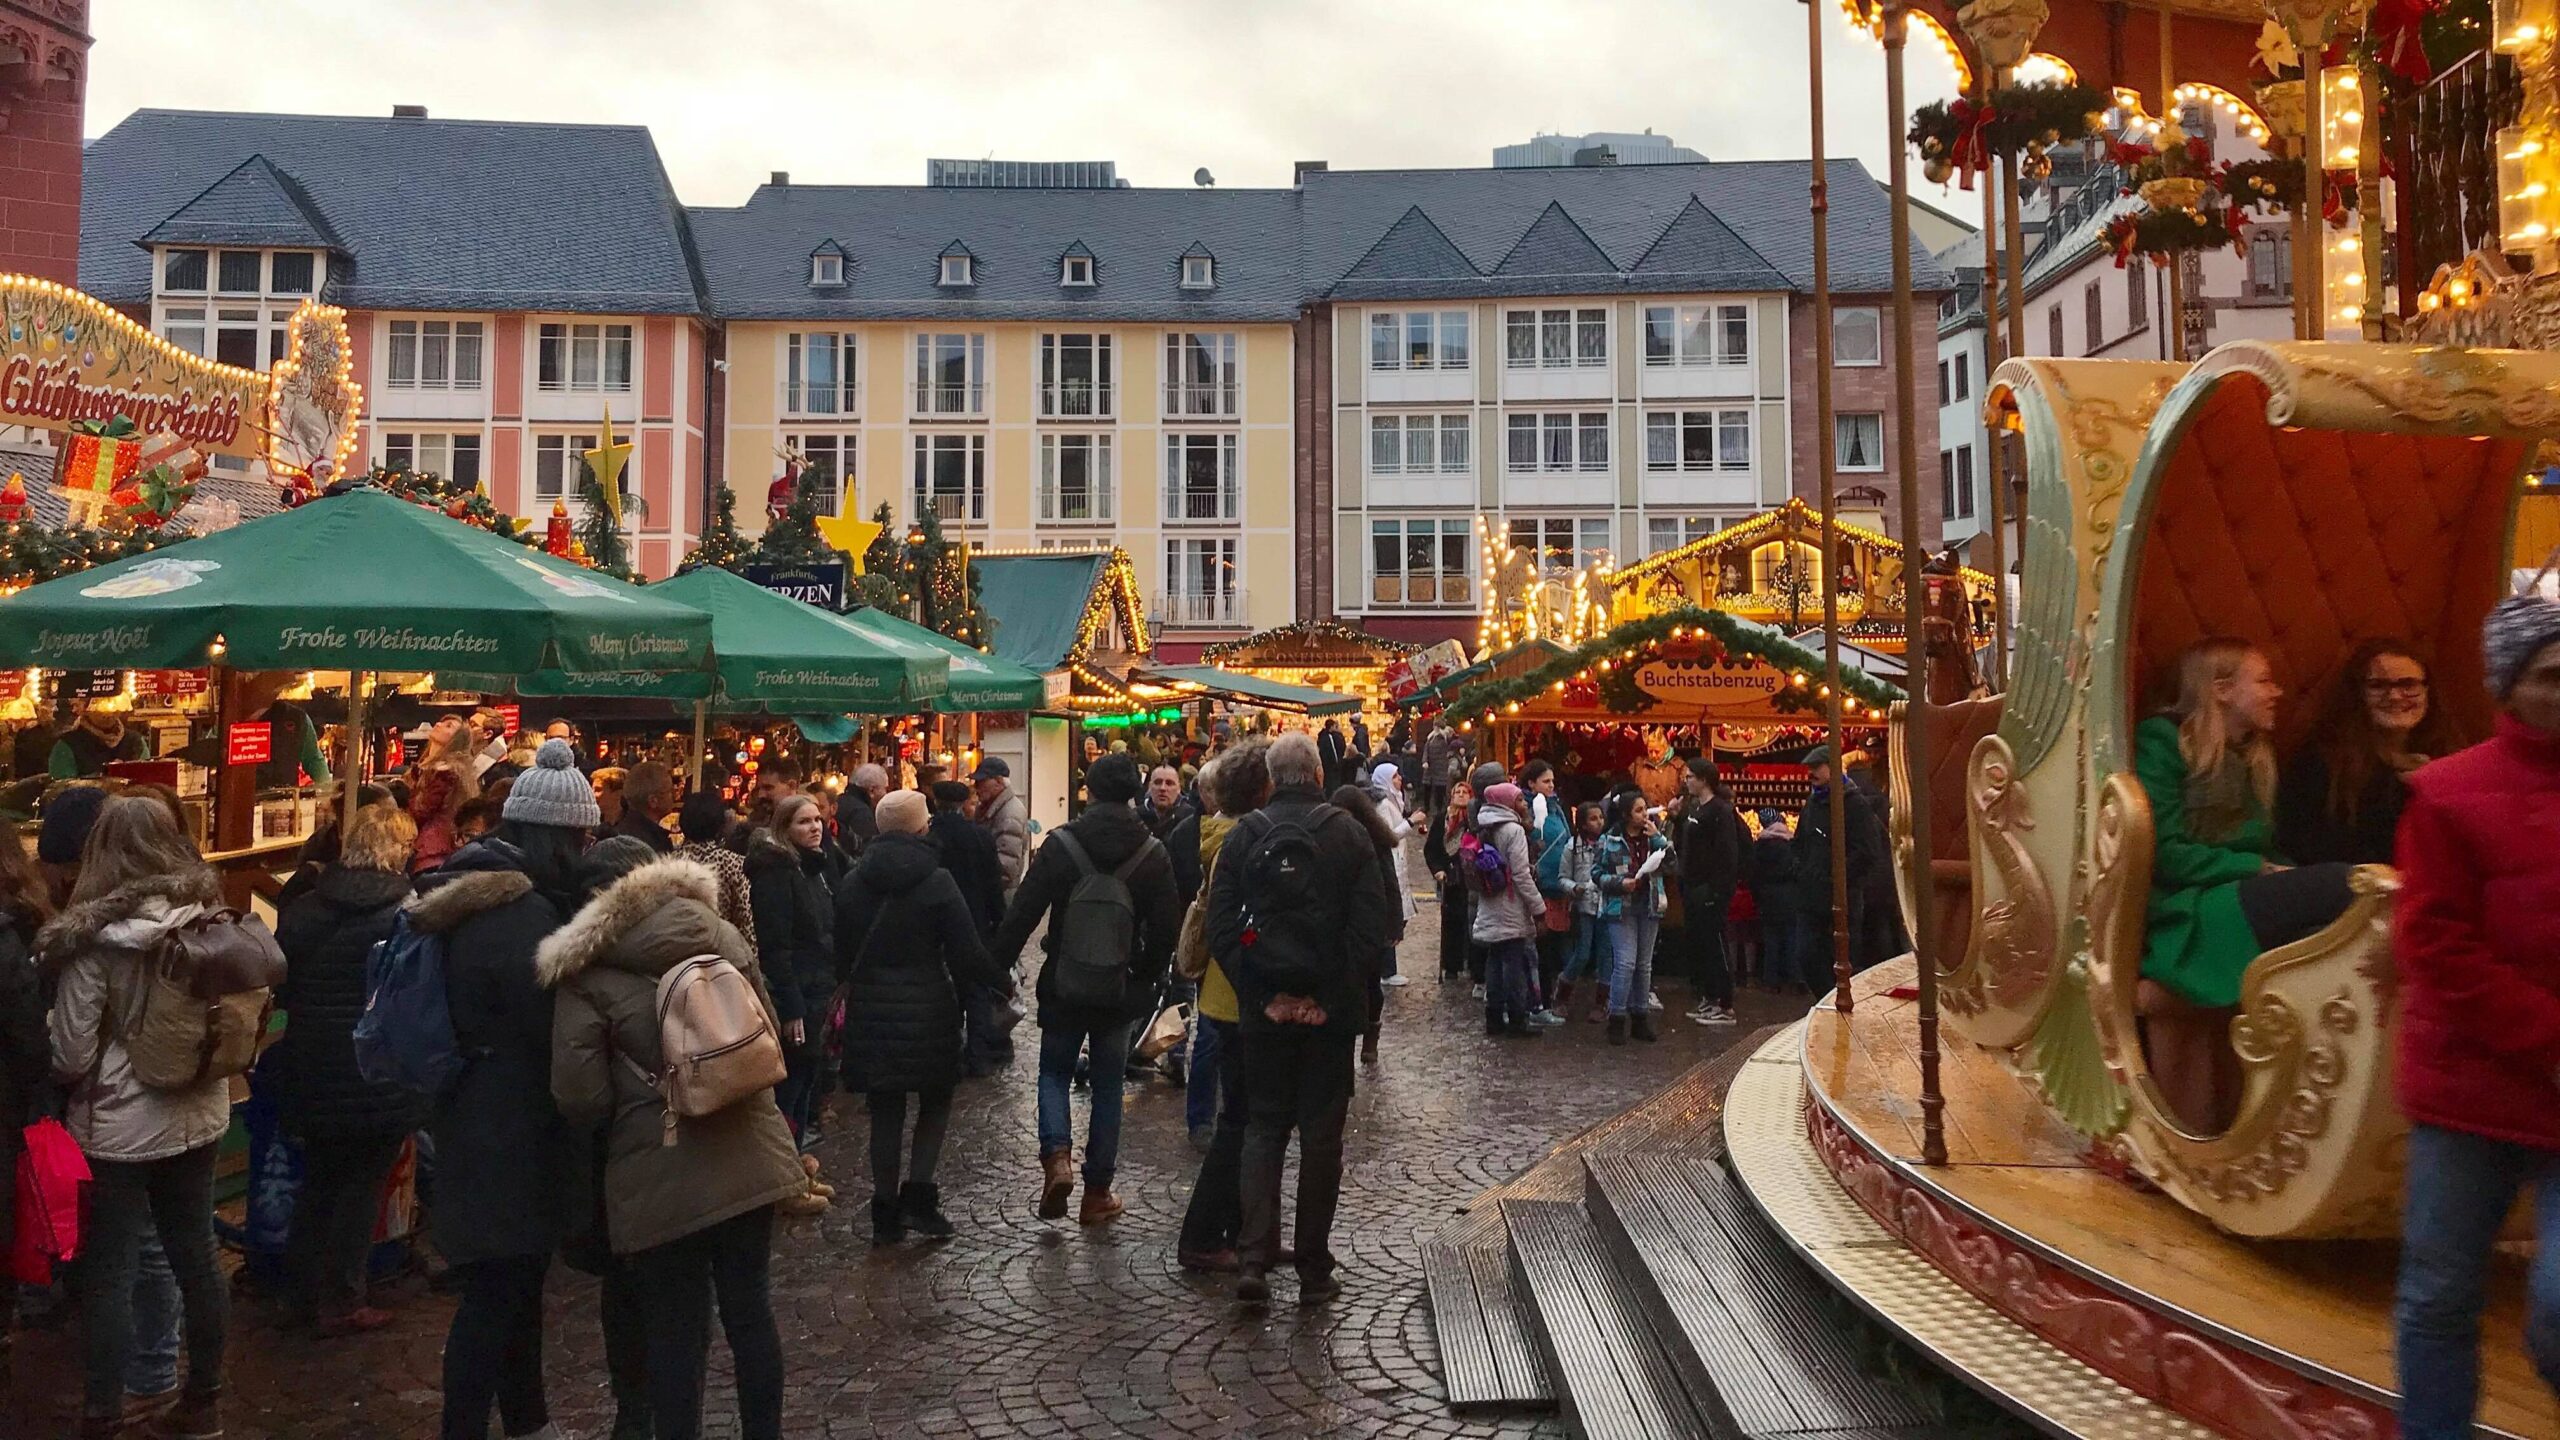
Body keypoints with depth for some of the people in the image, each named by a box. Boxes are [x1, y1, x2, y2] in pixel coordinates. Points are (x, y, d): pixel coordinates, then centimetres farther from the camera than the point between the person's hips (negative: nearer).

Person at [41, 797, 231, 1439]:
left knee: (109, 1273, 7)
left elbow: (72, 1058, -13)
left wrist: (55, 1076, 8)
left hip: (119, 1128, -5)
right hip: (198, 1116, 5)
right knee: (195, 1253, 15)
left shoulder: (93, 939, -18)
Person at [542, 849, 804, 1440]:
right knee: (751, 1311, 16)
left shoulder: (583, 967, -6)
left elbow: (581, 1098, -9)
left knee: (674, 1333, 8)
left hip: (662, 1174, -4)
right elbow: (769, 1033, 13)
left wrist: (629, 1113, 12)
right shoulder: (721, 933, 5)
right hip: (749, 1154, 4)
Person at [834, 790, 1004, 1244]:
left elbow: (841, 952, 9)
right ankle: (919, 1195, 2)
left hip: (870, 1007, 4)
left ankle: (886, 1213, 15)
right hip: (927, 1007, -3)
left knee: (885, 1108, 12)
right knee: (936, 1100, 14)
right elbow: (967, 952, -12)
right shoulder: (936, 881, -11)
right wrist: (1002, 979, 3)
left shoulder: (853, 883, 2)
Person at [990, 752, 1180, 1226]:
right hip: (1121, 989, 1)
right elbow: (1166, 928, -3)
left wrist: (996, 969, -3)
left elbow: (1022, 913, -10)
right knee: (1108, 1086, 12)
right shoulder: (1152, 853, -5)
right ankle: (1097, 1192, 15)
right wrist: (1146, 980, 9)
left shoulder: (1060, 844, -10)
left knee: (1055, 1071, 17)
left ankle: (1056, 1156, -7)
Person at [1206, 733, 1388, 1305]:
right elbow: (1372, 925, -10)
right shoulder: (1349, 834, -3)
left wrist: (1263, 996, -5)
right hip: (1330, 1011, -1)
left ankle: (1253, 1259, 0)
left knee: (1263, 1127, 12)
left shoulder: (1244, 835, 0)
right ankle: (1314, 1272, 15)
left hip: (1263, 1008, 1)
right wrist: (1329, 996, -9)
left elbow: (1221, 929, -6)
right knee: (1321, 1134, 9)